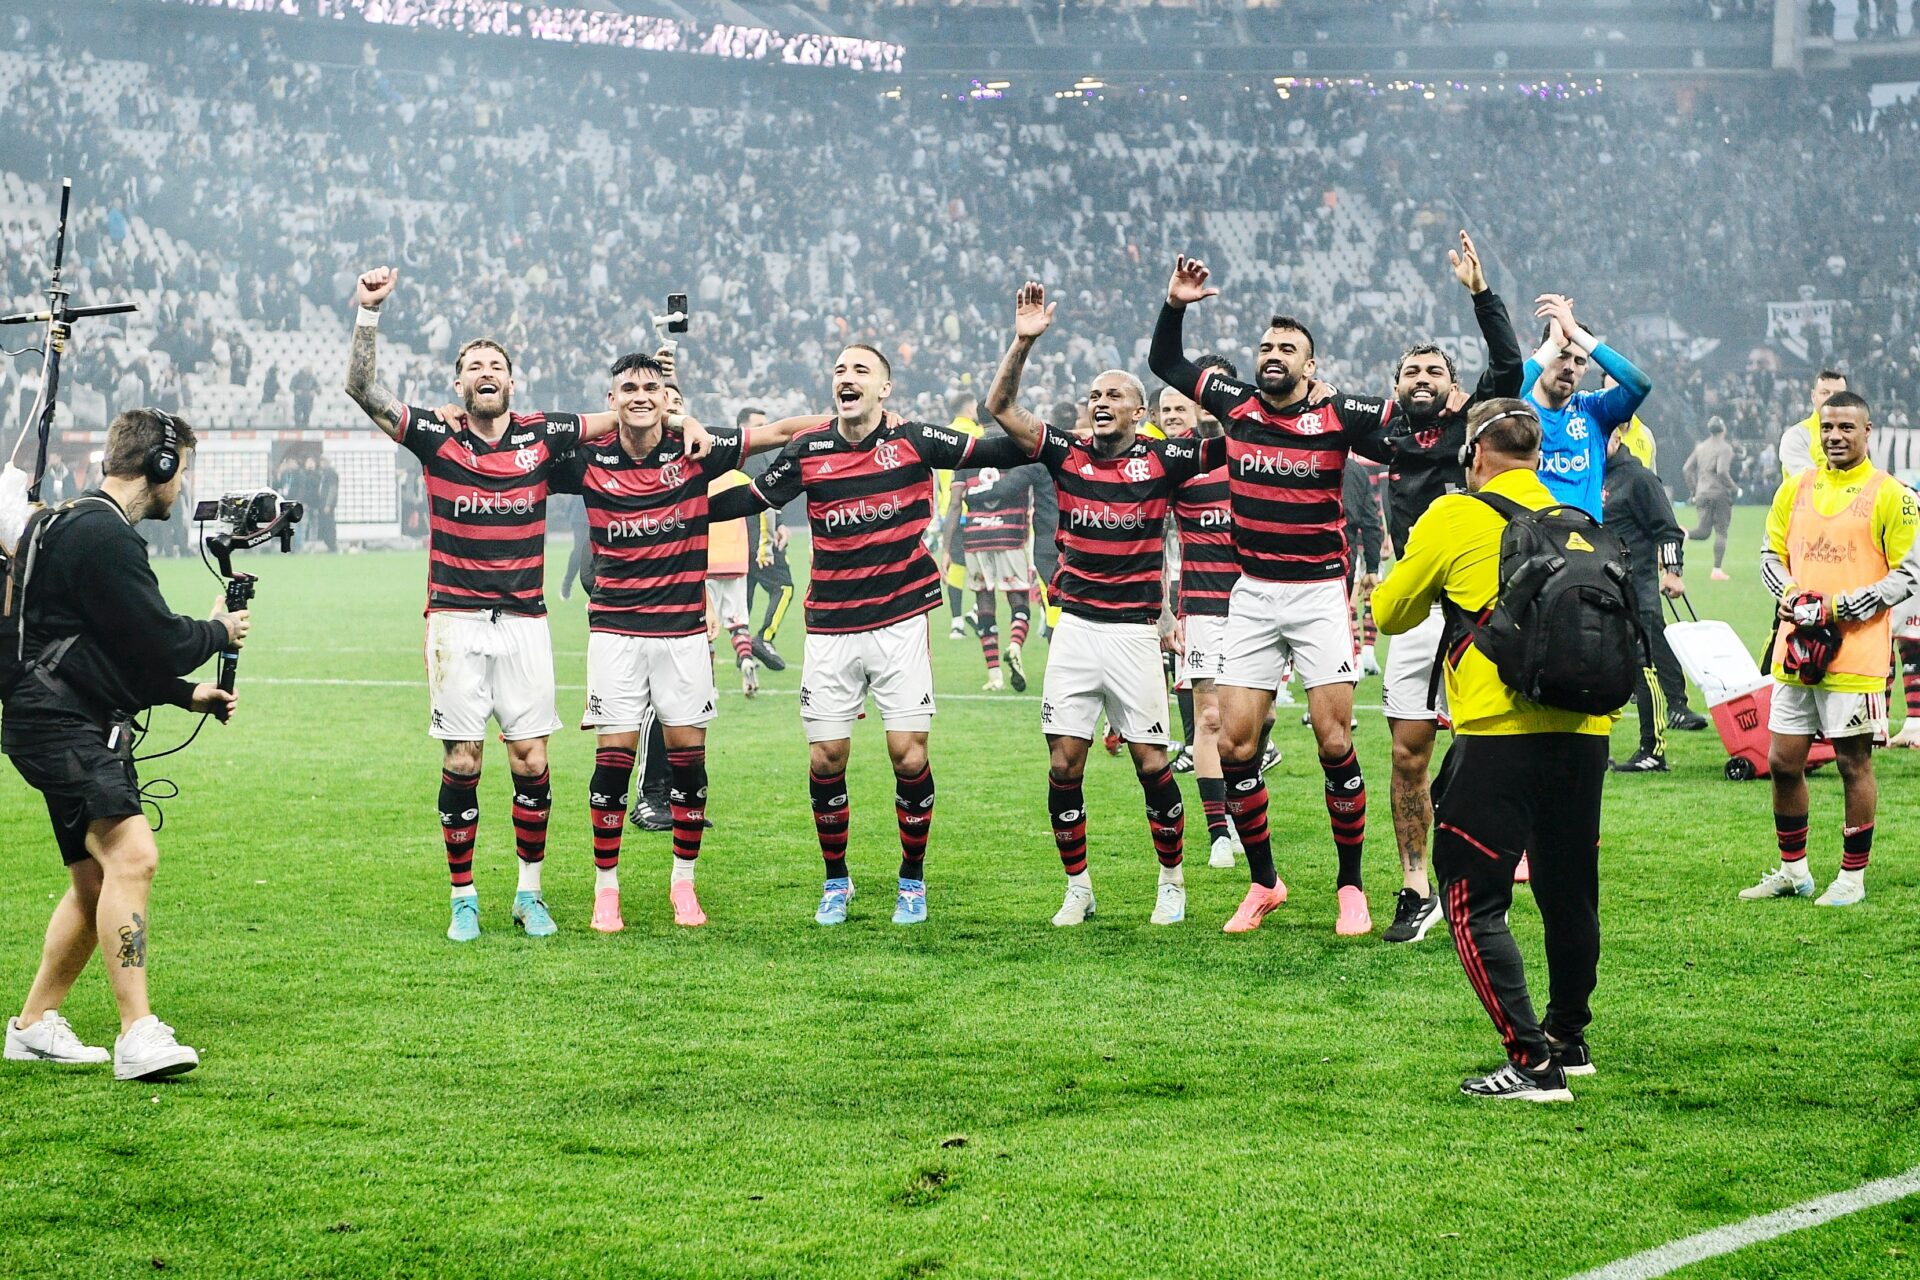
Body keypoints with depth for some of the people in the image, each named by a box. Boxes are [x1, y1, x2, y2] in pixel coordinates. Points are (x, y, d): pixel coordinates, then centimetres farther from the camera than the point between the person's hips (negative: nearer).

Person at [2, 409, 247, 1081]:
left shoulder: (77, 525, 20)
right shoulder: (102, 535, -16)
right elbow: (159, 642, -16)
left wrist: (186, 693, 18)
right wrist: (218, 632, 3)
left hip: (79, 725, 11)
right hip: (61, 726, -11)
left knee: (96, 882, 17)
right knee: (132, 854, -24)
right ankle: (138, 1036, -30)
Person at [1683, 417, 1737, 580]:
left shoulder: (1700, 447, 12)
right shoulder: (1724, 447, -6)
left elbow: (1687, 469, 11)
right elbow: (1722, 471, -19)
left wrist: (1694, 490, 19)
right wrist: (1735, 488, -6)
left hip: (1702, 494, 5)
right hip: (1720, 493, -5)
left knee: (1703, 532, 6)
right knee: (1721, 532, 2)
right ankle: (1717, 570, -1)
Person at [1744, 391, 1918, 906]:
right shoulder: (1796, 488, 12)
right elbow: (1771, 554, 17)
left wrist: (1846, 608, -15)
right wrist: (1790, 596, -4)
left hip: (1856, 650, -5)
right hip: (1796, 648, 5)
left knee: (1853, 762, 1)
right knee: (1783, 762, 8)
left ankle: (1853, 877, 12)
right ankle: (1793, 870, 23)